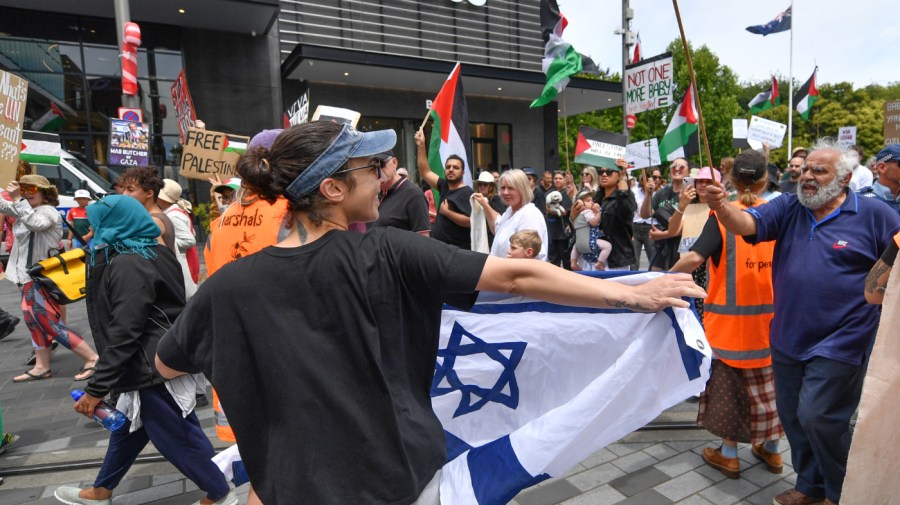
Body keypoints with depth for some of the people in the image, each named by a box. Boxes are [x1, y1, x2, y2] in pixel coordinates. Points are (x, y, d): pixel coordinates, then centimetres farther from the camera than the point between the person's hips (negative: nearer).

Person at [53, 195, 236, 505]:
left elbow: (124, 334, -25)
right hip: (158, 359, 10)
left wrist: (96, 389, -19)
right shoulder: (150, 253, 9)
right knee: (127, 426, 24)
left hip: (152, 365, -10)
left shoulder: (127, 264, -22)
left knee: (175, 435, 4)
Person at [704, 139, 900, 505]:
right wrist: (720, 206, -35)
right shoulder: (788, 208, 1)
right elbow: (747, 224, -16)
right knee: (791, 415, 15)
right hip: (789, 337, 5)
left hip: (838, 342, -4)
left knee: (817, 417, -3)